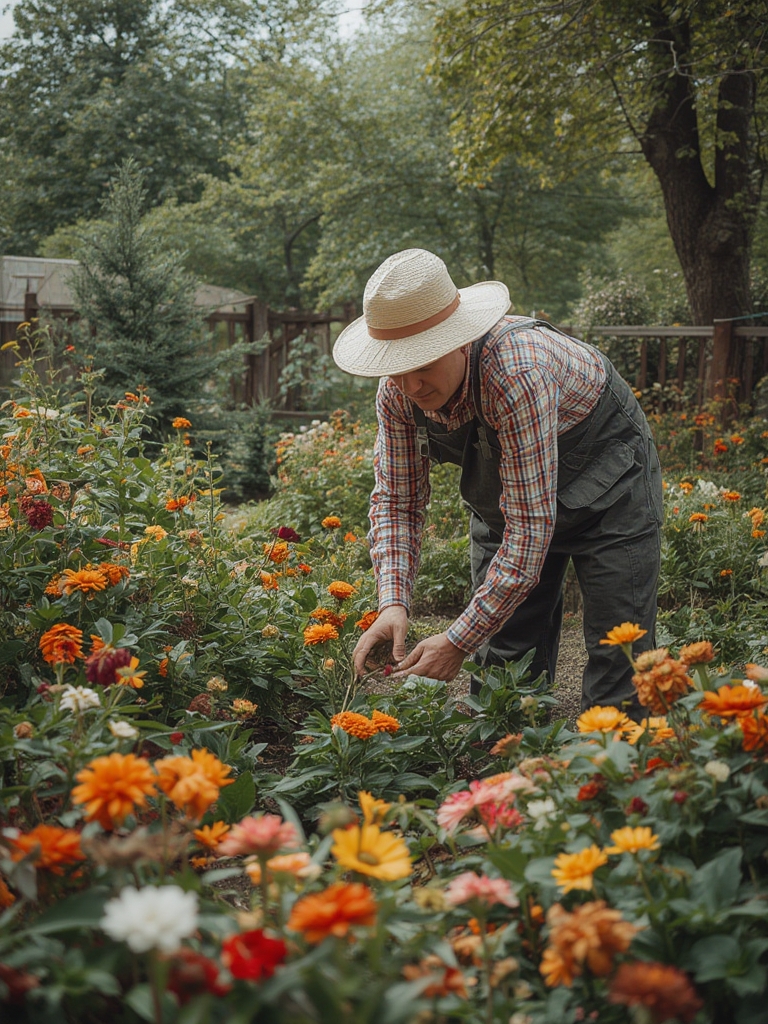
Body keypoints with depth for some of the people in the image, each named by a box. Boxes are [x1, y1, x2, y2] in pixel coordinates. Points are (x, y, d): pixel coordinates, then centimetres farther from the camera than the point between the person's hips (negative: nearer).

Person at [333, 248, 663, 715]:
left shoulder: (517, 374, -40)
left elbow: (531, 525, -39)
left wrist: (460, 641, -38)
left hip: (608, 484, -6)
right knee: (503, 662, 6)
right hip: (504, 495, 6)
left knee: (617, 661, -9)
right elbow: (397, 498, -9)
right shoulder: (398, 391, -19)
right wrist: (393, 602, -25)